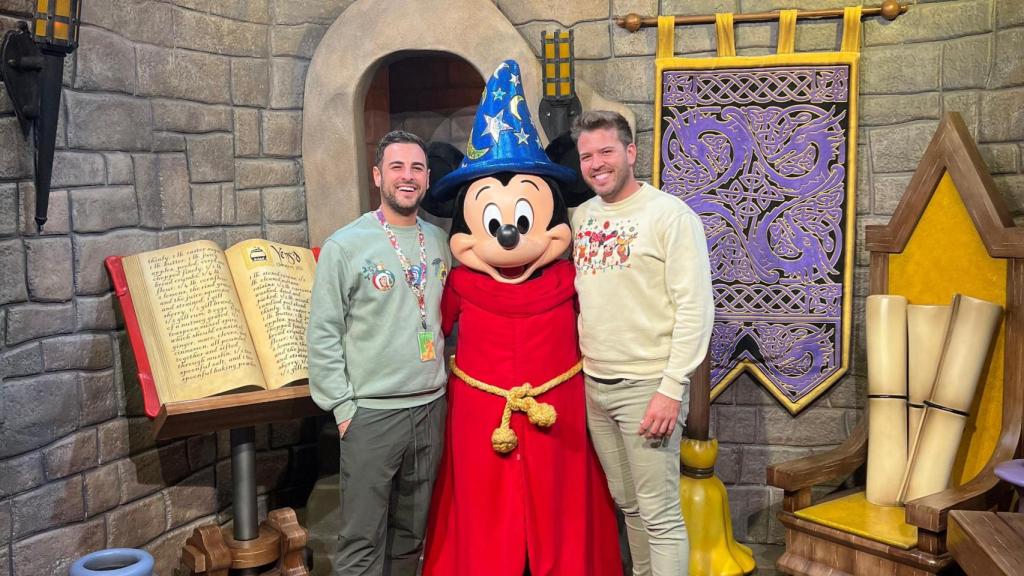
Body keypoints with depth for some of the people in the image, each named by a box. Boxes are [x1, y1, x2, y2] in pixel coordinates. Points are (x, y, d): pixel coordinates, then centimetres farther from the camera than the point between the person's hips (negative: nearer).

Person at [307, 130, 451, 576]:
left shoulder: (439, 242, 8)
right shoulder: (345, 246, -7)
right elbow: (323, 334, -7)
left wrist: (443, 375, 9)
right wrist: (342, 405, -10)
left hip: (431, 406, 5)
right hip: (371, 413, -4)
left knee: (411, 533, 16)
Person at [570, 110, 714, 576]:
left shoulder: (670, 214, -9)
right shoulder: (581, 217, 10)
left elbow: (695, 308, -14)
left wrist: (671, 388, -18)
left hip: (647, 385, -6)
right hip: (593, 384, 6)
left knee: (659, 514, -1)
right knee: (626, 503, 17)